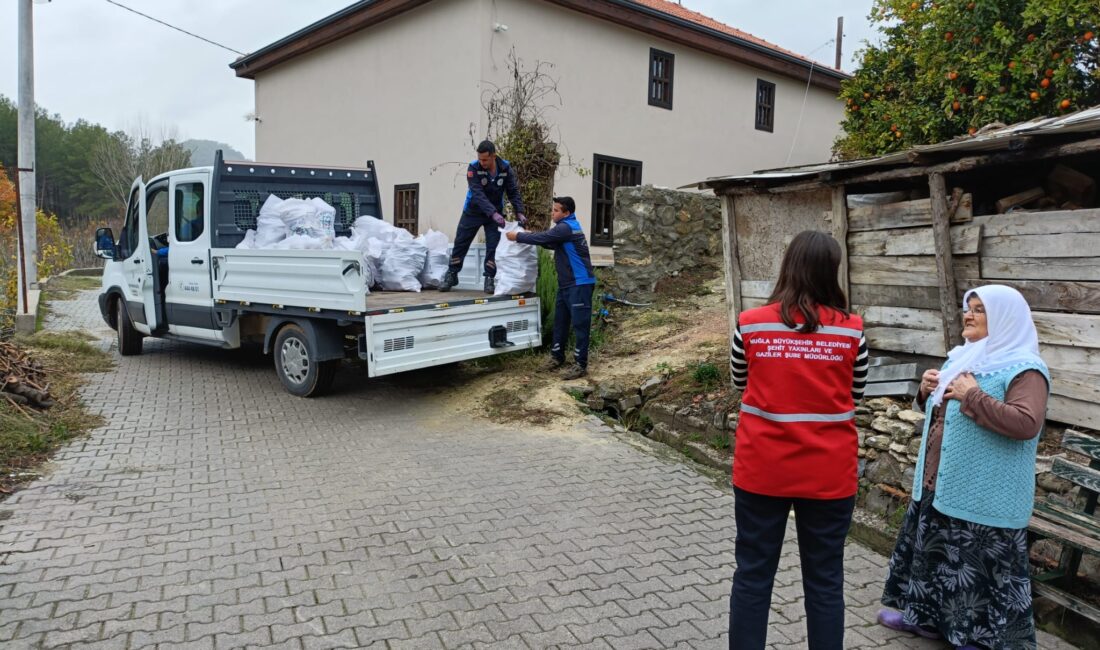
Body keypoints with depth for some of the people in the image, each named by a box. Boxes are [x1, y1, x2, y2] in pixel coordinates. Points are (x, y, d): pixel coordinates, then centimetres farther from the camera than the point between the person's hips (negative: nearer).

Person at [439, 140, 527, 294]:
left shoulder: (505, 168, -14)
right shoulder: (473, 168, -21)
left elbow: (513, 192, -8)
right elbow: (478, 194, -31)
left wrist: (519, 212, -23)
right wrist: (493, 213, -43)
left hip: (495, 213, 1)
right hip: (473, 212, -1)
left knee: (493, 246, -4)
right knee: (460, 244, 6)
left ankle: (490, 279, 8)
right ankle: (451, 275, 20)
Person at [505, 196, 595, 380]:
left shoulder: (566, 227, -16)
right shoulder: (566, 226, 16)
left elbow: (543, 238, -20)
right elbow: (551, 243, 21)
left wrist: (517, 236, -7)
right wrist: (526, 236, 7)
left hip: (579, 284, -10)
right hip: (566, 283, 10)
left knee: (580, 324, -6)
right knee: (560, 320, 14)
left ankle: (580, 365, -3)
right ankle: (557, 356, 26)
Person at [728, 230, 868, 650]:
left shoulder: (750, 324, -7)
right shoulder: (851, 331, -7)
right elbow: (855, 395, 7)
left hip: (761, 470, 0)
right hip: (828, 473, 0)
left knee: (752, 576, 13)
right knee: (825, 581, 15)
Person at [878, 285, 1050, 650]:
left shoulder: (1023, 369, -13)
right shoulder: (964, 358, 13)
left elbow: (1026, 424, -28)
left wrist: (972, 396, -25)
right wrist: (927, 390, 2)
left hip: (982, 497, -9)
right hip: (938, 483, 9)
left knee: (980, 568, 0)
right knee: (932, 553, 19)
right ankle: (927, 617, 36)